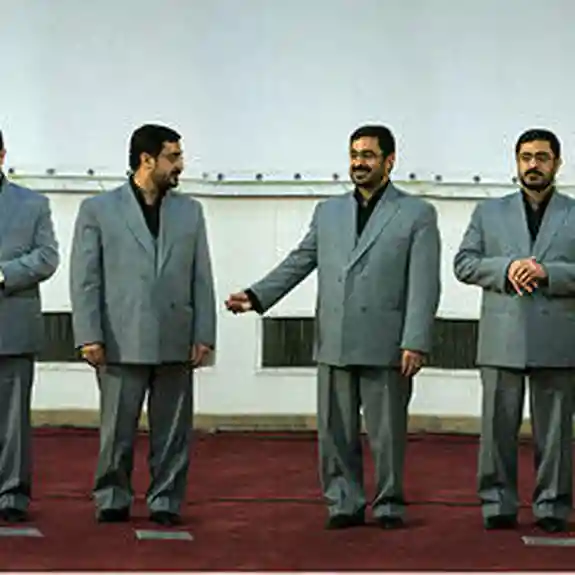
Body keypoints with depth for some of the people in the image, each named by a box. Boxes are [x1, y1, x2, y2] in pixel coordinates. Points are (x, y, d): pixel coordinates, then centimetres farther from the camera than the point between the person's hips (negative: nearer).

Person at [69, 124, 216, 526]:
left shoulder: (190, 211, 13)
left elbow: (202, 279, 10)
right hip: (122, 341, -2)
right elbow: (85, 279, 1)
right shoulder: (98, 210, 4)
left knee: (172, 431, 5)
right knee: (117, 430, 3)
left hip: (176, 342, 3)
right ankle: (113, 500, 15)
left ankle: (166, 502, 13)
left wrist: (204, 336, 2)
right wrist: (89, 336, -7)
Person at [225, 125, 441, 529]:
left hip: (385, 346, -4)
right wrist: (257, 296, 2)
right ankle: (344, 504, 15)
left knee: (387, 433, 1)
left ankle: (389, 506, 13)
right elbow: (299, 262, 17)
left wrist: (416, 343, -12)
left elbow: (424, 284, -3)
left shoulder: (417, 214, 3)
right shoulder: (328, 212, 17)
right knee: (336, 432, 6)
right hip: (334, 345, 4)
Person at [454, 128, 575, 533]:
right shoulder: (489, 212, 14)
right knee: (498, 424, 2)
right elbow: (464, 263, 8)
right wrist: (505, 269, -9)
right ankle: (498, 505, 10)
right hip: (502, 339, 1)